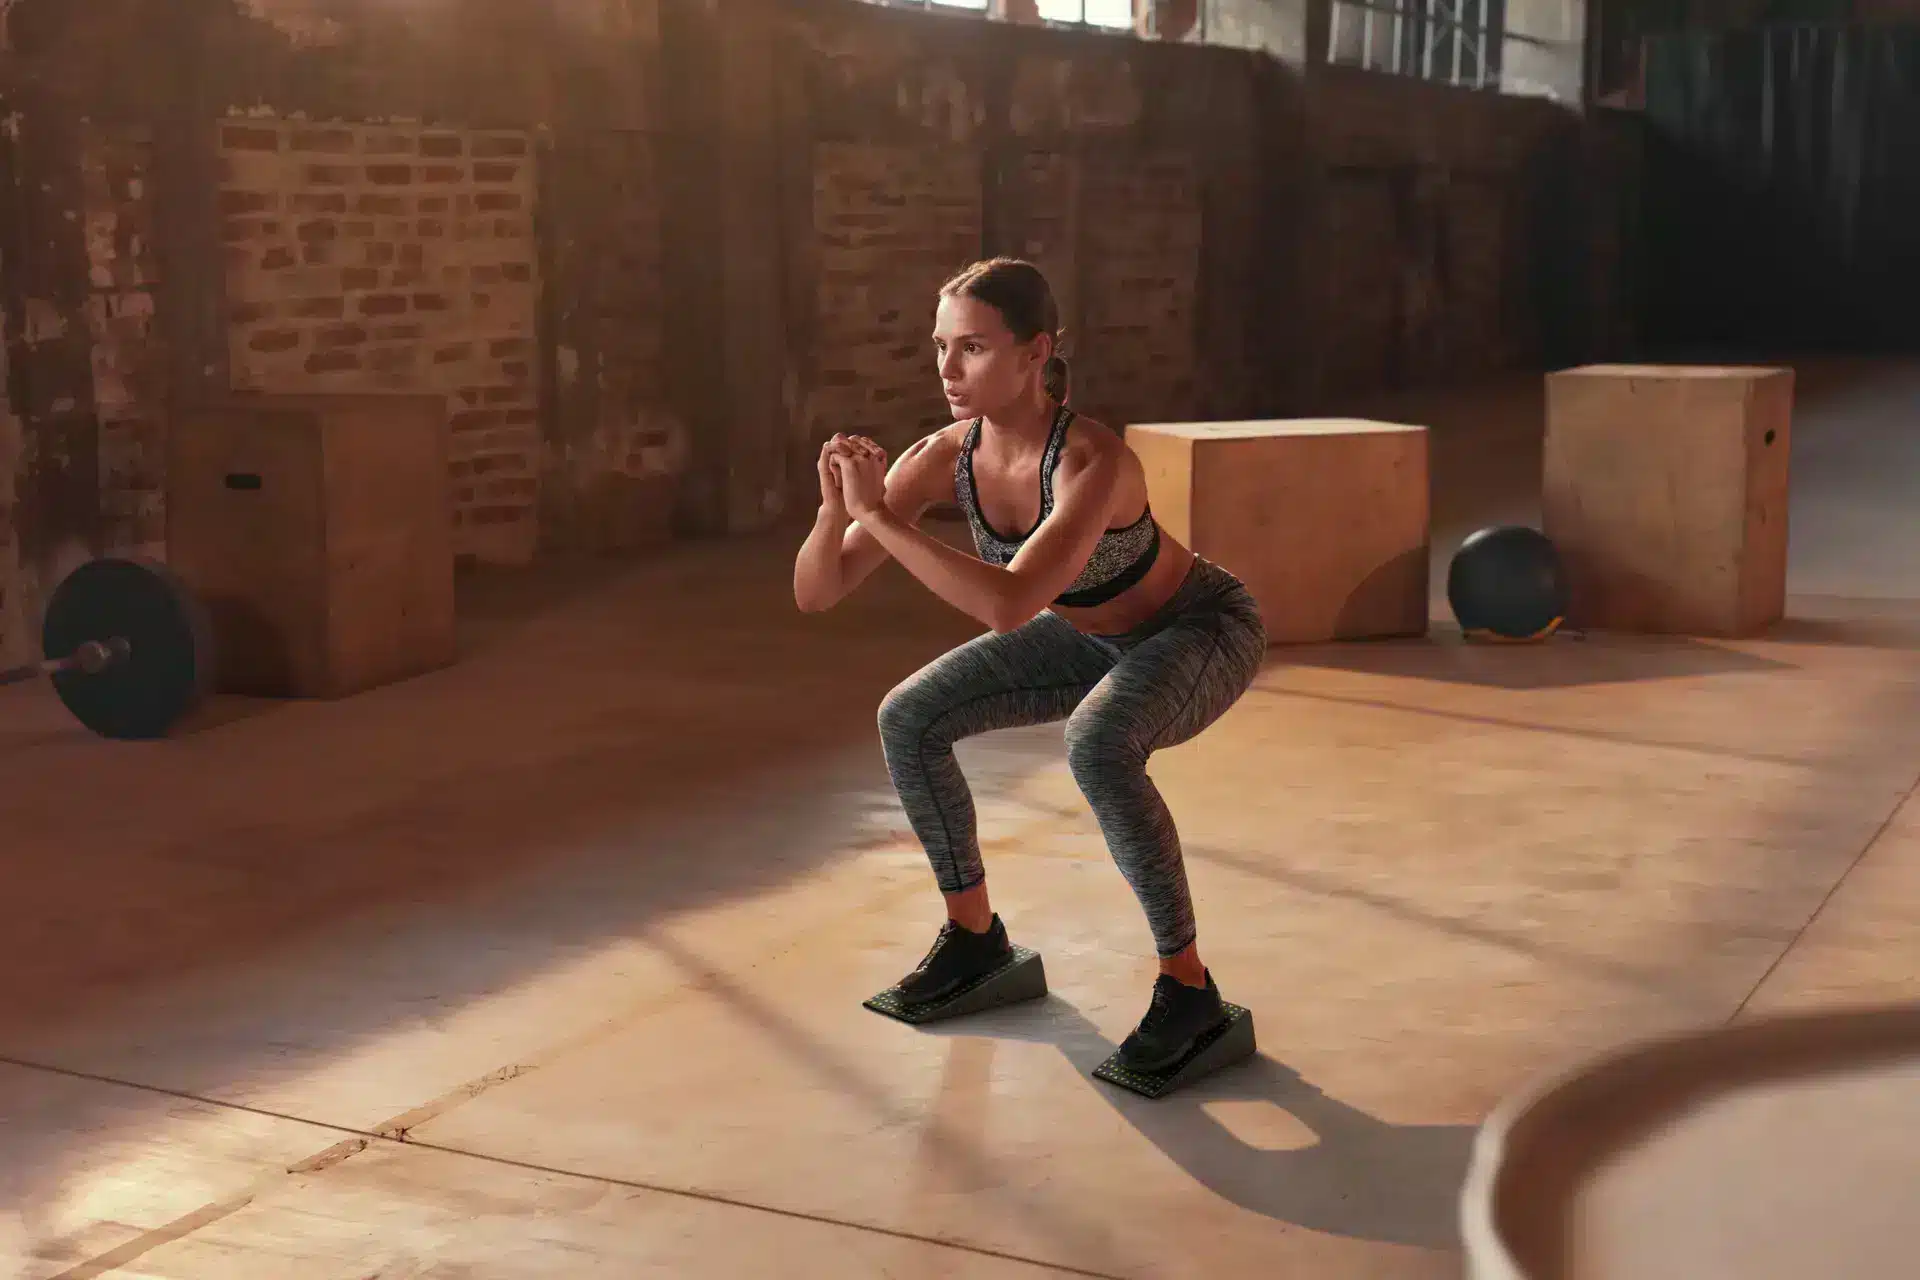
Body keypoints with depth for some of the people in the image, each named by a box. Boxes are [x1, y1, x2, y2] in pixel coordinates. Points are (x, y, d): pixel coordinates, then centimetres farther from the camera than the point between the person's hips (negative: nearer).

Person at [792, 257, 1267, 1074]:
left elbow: (1009, 607, -51)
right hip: (1096, 636, 7)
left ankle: (1187, 986, -19)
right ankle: (974, 933, 14)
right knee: (908, 720, -6)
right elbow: (816, 592, -20)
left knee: (1096, 748, -37)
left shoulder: (1094, 461, -39)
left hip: (1203, 632, -7)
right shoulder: (944, 457, -20)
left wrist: (879, 516, -47)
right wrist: (837, 508, -40)